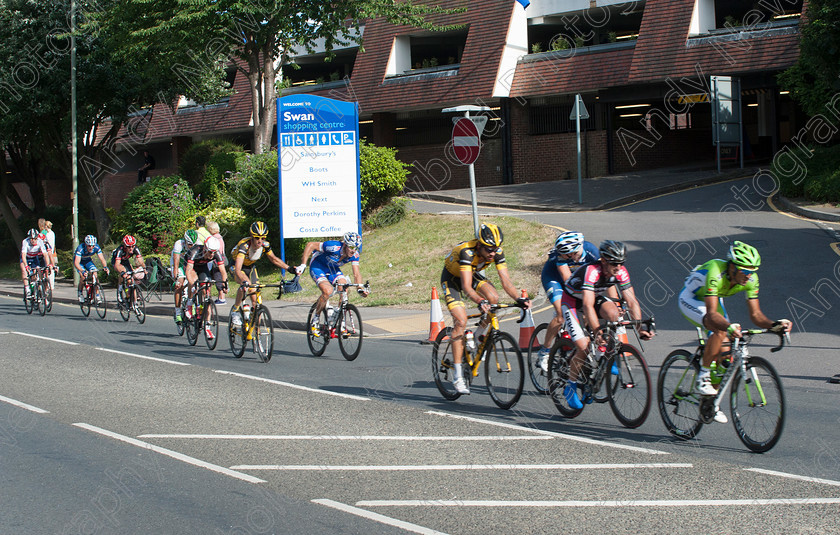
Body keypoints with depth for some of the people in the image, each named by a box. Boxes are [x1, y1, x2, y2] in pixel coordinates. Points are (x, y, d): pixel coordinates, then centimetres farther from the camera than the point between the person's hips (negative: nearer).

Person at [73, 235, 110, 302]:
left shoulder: (96, 247, -28)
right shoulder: (81, 248, -37)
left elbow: (102, 259, -29)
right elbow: (76, 263, -45)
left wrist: (105, 267, -50)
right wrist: (82, 271, -61)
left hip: (88, 260, 3)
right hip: (79, 261, -3)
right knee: (83, 276, -25)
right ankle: (80, 293, -1)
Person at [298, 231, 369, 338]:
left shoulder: (354, 255, -18)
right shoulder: (334, 246, -34)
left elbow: (356, 273, -19)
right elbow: (310, 245, -28)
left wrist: (360, 288, -38)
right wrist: (303, 265, -31)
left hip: (333, 269, 5)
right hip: (318, 266, -5)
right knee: (328, 291, -29)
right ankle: (315, 321, -10)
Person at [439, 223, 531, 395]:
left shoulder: (497, 252, -24)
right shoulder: (466, 252, -39)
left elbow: (506, 281, -25)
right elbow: (467, 287, -45)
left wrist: (519, 298, -42)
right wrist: (480, 301, -62)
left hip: (472, 273, 5)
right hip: (452, 277, -5)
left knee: (493, 298, -24)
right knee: (461, 321, -20)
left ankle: (478, 338, 2)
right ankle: (458, 376, -18)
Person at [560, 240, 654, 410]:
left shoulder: (621, 273, -18)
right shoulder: (591, 272, -36)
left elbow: (632, 301, -17)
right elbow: (588, 306, -43)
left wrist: (640, 328, -27)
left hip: (595, 297, 5)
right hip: (572, 302, -5)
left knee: (613, 312, -28)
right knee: (584, 346, -19)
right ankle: (570, 387, 1)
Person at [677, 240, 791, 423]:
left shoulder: (750, 279, -21)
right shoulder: (715, 273, -39)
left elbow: (755, 313, -18)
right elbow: (711, 314, -46)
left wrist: (773, 325, -36)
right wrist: (729, 326, -64)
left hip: (713, 299, 7)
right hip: (691, 299, -7)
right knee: (720, 331, -33)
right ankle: (703, 377, -17)